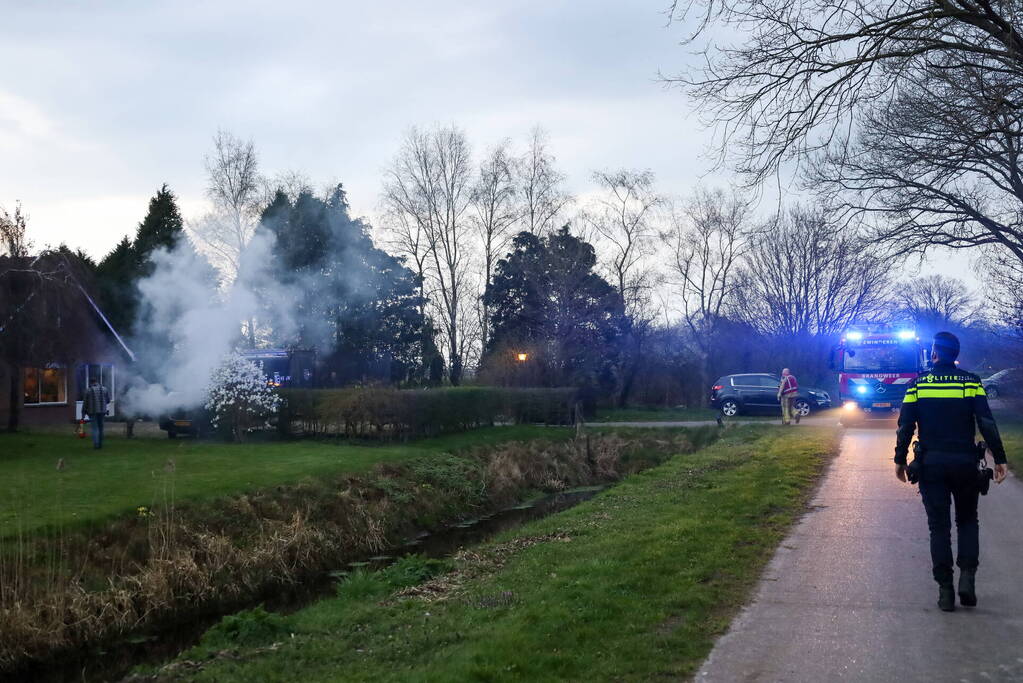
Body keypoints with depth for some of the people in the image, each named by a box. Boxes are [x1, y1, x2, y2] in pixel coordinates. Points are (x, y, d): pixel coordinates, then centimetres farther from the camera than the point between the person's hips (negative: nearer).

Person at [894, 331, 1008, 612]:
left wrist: (900, 459, 7)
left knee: (939, 525, 5)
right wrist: (999, 458, -4)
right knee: (967, 520, 16)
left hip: (931, 463, 0)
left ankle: (945, 589, 2)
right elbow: (987, 423, -8)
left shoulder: (918, 384, 0)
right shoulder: (971, 381, -1)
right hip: (965, 462, 0)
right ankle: (967, 576, -2)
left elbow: (906, 426, -1)